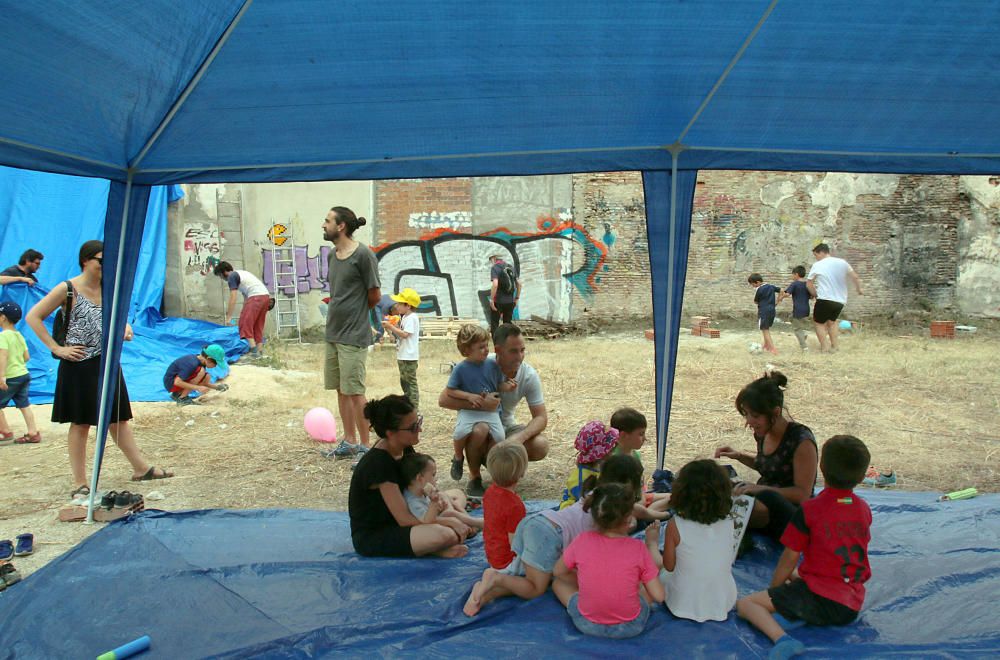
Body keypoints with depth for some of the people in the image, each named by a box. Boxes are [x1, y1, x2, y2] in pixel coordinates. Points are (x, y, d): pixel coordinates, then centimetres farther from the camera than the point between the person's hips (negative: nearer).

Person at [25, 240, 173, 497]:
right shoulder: (67, 289, -10)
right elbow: (33, 317, -10)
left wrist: (125, 327, -1)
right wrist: (57, 348, -14)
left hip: (107, 362, 5)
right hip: (79, 365, -5)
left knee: (119, 419, 12)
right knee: (80, 423, 3)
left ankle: (141, 468, 19)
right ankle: (80, 483, 12)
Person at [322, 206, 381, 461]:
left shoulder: (363, 254, -13)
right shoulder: (332, 255, 10)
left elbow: (375, 296, -8)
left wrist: (354, 314, 6)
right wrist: (339, 311, 7)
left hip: (353, 335, -8)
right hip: (333, 332, 8)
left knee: (354, 391, -3)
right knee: (341, 390, 13)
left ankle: (365, 446, 9)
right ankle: (349, 441, 25)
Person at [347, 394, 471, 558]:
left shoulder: (405, 449, -1)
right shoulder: (378, 464, -26)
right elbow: (404, 519, -23)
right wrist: (449, 522, -17)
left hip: (394, 523, 10)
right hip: (370, 538, -10)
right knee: (445, 535, -31)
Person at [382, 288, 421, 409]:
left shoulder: (412, 318, -16)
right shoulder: (405, 317, 15)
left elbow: (404, 334, -24)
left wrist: (391, 326, -19)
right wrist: (390, 327, 3)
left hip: (409, 357, -11)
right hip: (402, 356, 11)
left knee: (411, 383, -8)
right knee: (404, 382, 18)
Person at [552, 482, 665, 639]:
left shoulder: (583, 541, -13)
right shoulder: (638, 548, -16)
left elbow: (558, 572, 4)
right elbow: (658, 596, -9)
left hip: (587, 623, -1)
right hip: (631, 627, 1)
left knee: (559, 583, 23)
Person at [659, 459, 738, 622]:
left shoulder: (675, 525, -20)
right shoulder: (728, 523, -13)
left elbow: (669, 565, -9)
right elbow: (728, 562, 4)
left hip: (684, 605, -4)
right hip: (723, 604, 5)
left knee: (662, 574, 26)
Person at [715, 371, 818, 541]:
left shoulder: (802, 440, -16)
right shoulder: (763, 433, 5)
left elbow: (802, 494, -17)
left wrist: (760, 489, -28)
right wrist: (738, 455, 8)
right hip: (762, 503, 8)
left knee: (768, 501, -40)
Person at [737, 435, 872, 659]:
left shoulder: (810, 509, -11)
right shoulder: (864, 509, 7)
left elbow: (790, 559, -6)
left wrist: (774, 588, 10)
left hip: (820, 600, -7)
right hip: (852, 607, 7)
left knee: (745, 603, -4)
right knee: (793, 575, 33)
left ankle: (782, 638, -30)